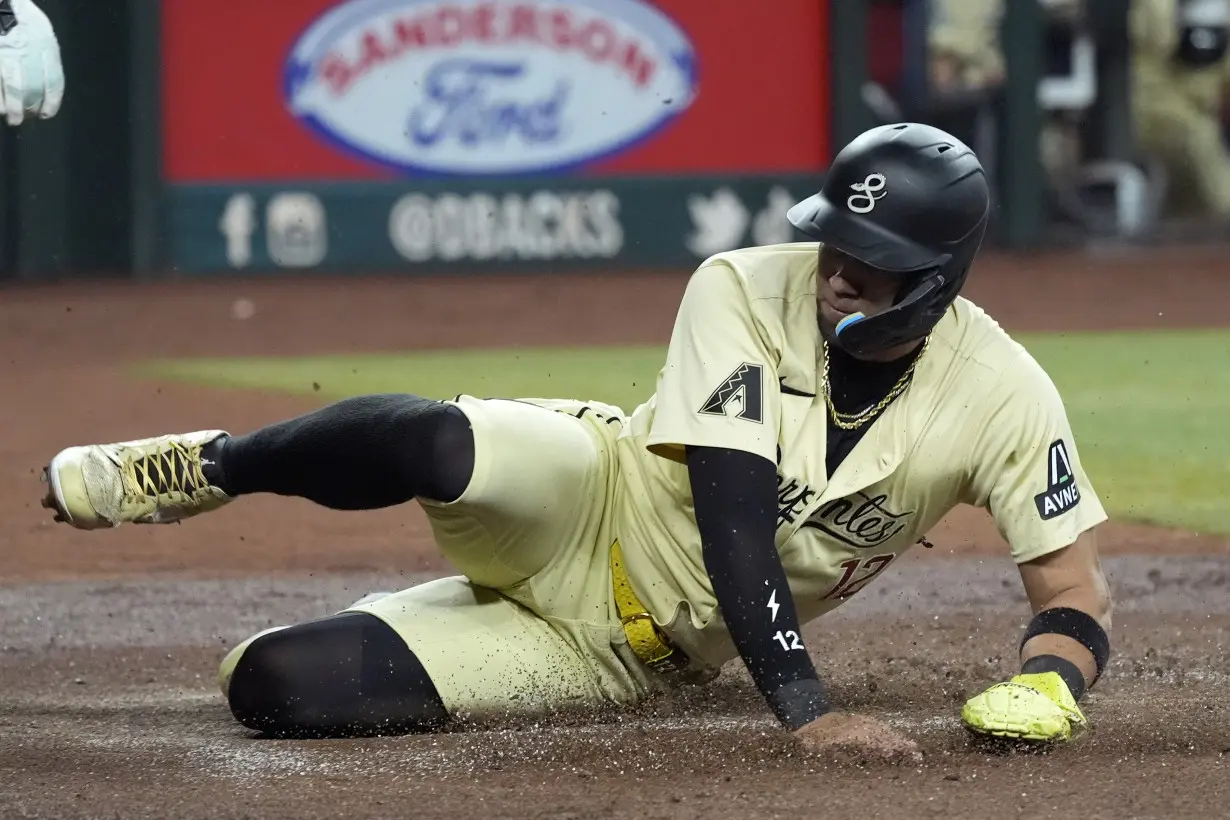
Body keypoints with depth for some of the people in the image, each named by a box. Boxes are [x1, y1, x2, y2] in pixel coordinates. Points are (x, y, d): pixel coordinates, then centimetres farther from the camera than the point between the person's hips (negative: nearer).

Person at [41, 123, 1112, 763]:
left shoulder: (1002, 395, -15)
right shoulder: (746, 292, -19)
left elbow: (1078, 592, -11)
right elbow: (732, 512, -27)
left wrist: (1046, 686, -35)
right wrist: (805, 707, -38)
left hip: (629, 651, 1)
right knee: (442, 444, -40)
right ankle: (209, 468, -7)